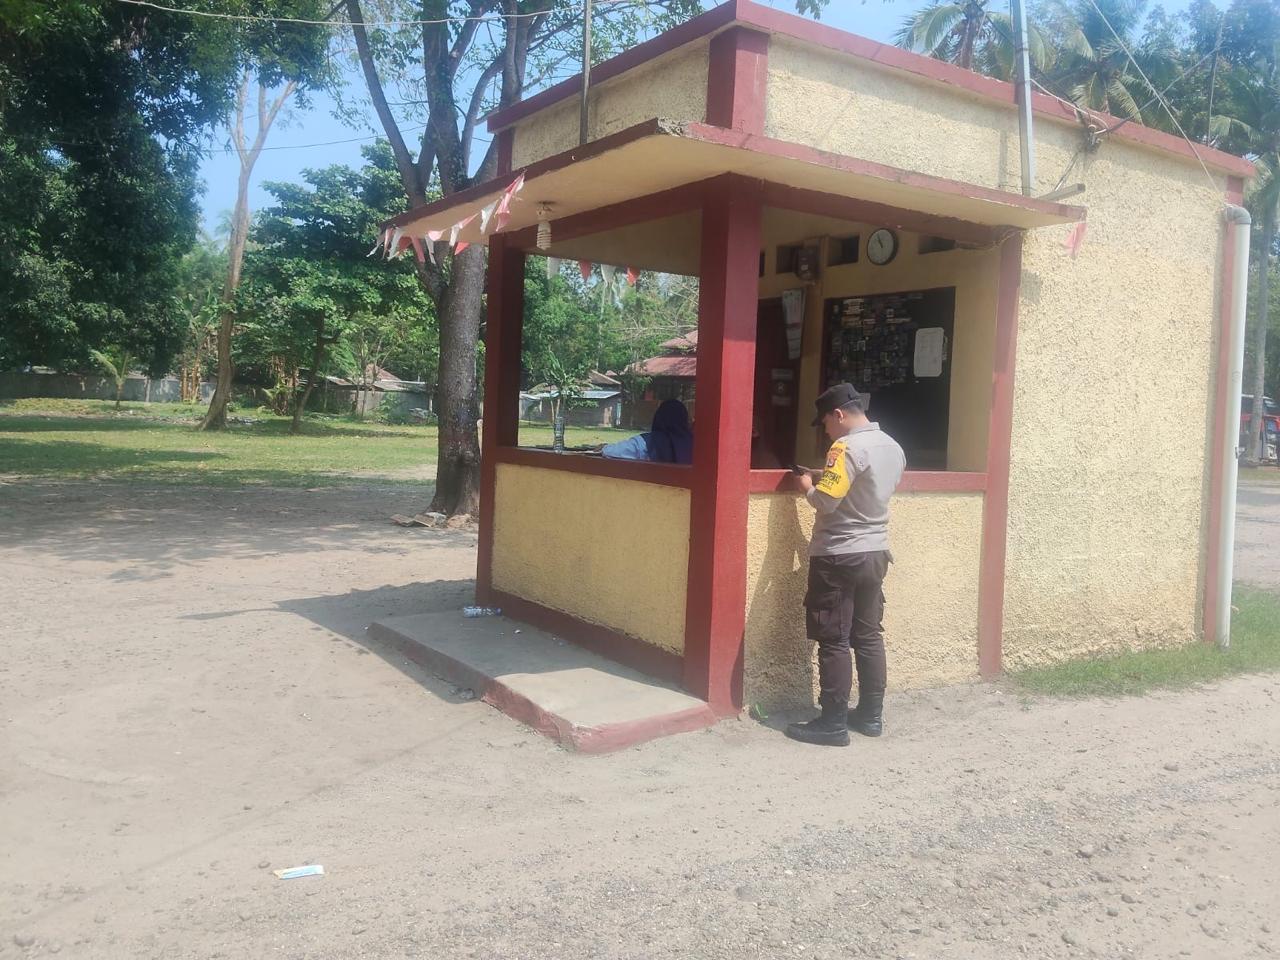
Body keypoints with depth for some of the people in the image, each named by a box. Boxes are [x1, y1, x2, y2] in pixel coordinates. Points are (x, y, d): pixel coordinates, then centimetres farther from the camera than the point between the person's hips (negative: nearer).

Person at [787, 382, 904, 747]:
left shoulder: (847, 447, -18)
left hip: (839, 557, -9)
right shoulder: (893, 447, 9)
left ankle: (833, 724, 3)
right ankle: (871, 715, 21)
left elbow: (826, 501, -22)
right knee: (869, 637, 14)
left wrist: (808, 486, -2)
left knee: (833, 641, -2)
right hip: (875, 553, 9)